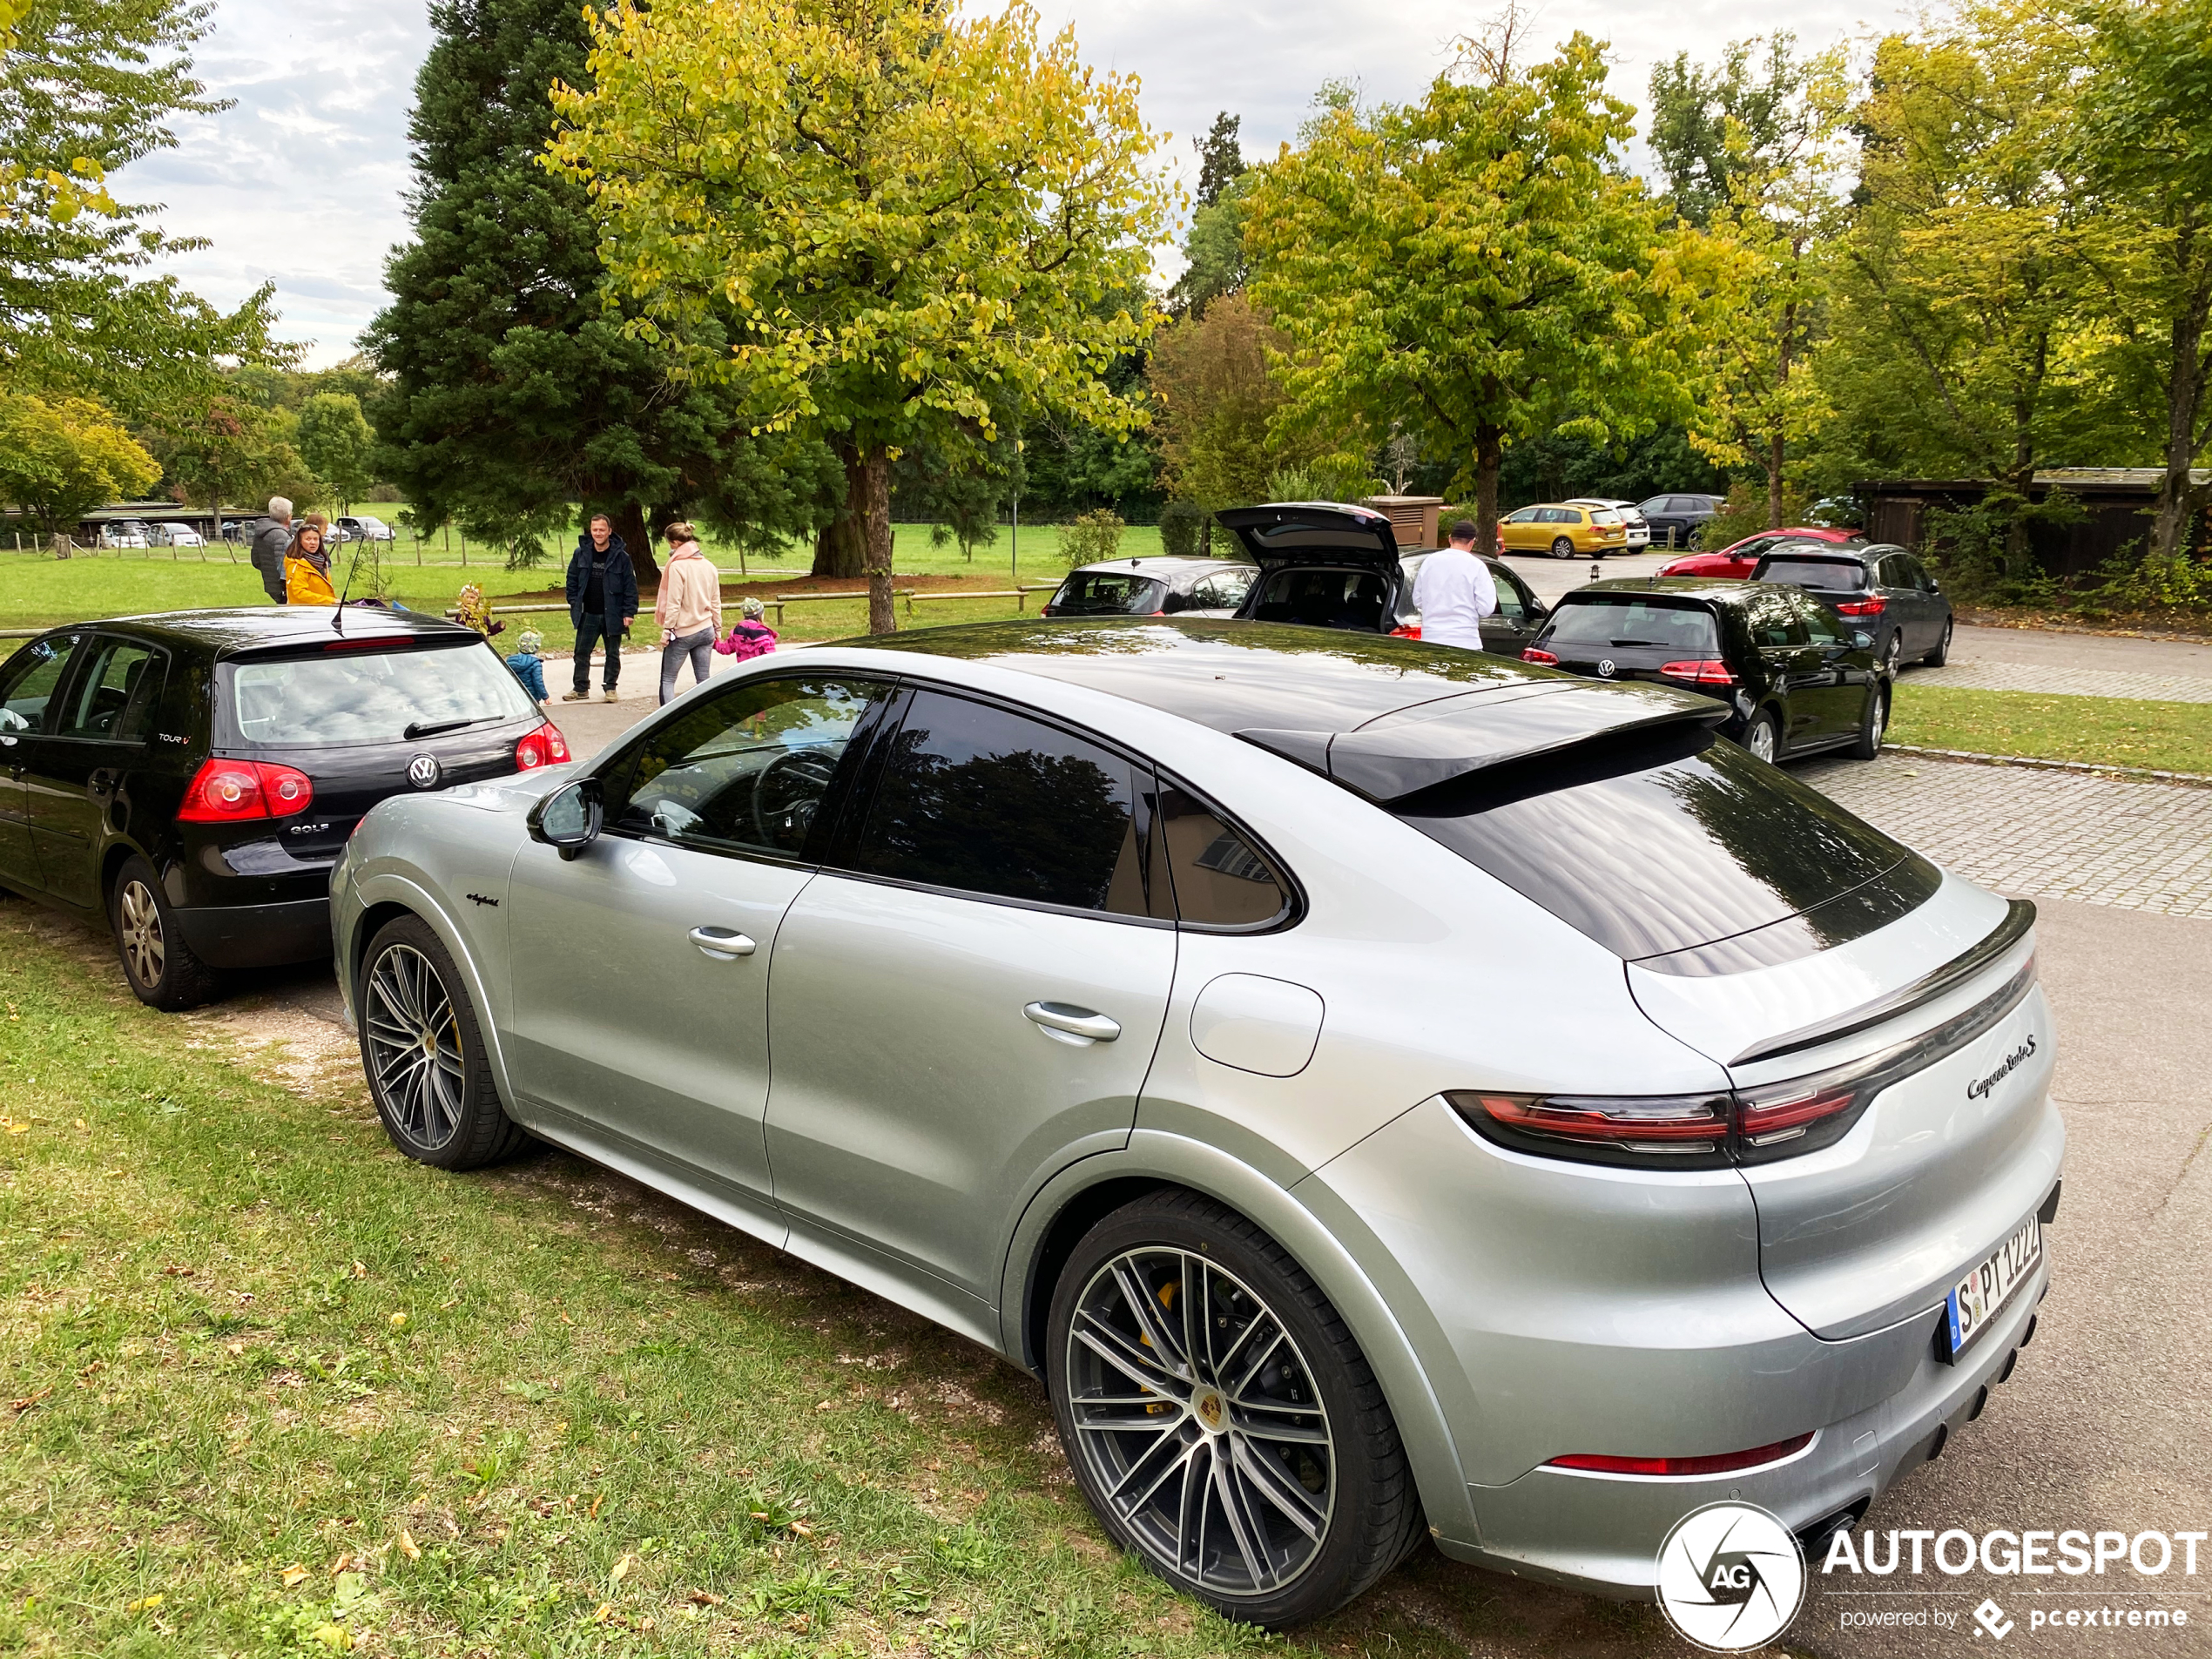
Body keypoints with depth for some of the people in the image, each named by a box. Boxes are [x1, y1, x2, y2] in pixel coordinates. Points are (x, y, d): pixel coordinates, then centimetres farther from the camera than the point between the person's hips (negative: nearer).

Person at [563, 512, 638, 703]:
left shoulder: (621, 556, -8)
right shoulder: (581, 553, 0)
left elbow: (630, 585, -6)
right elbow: (572, 580, 9)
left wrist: (629, 612, -10)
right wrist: (574, 604, 3)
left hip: (612, 614, -2)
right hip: (587, 614, 3)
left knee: (613, 654, 8)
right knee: (581, 652, 8)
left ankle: (610, 687, 21)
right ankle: (581, 688, 19)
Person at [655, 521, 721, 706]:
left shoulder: (677, 566, -13)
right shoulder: (709, 566, 6)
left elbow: (673, 603, -15)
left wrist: (667, 630, -9)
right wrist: (717, 629, 18)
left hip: (682, 632, -6)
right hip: (706, 630, 6)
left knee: (668, 680, 3)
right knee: (703, 680, 8)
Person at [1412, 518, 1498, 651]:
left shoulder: (1429, 561, 7)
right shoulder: (1476, 566, -6)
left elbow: (1417, 601, 14)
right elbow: (1486, 608, -7)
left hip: (1430, 640, 4)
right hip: (1465, 642, -4)